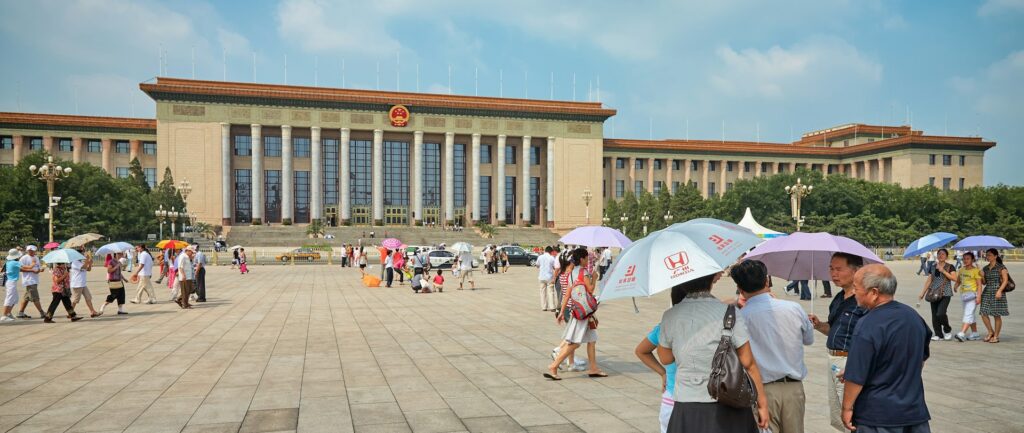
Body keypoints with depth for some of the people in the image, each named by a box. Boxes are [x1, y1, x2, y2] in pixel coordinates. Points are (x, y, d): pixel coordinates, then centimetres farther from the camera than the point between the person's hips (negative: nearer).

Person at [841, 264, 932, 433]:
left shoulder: (867, 326, -22)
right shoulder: (914, 315, 4)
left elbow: (856, 377, -20)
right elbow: (922, 359, 18)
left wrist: (847, 408, -8)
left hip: (879, 416, -7)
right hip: (915, 410, 7)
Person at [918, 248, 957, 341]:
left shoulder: (950, 267, 2)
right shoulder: (933, 267, 15)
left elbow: (954, 278, -12)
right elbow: (928, 281, 18)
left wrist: (943, 271, -15)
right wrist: (922, 293, 15)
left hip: (945, 294, -5)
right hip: (934, 294, 5)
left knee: (940, 314, -16)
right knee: (934, 315, 1)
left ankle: (947, 330, 10)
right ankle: (938, 334, 10)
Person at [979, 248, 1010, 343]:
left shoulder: (1001, 268, -4)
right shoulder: (985, 268, 13)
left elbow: (1005, 280, -9)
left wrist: (1000, 291, -19)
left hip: (997, 293, -5)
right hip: (987, 292, 5)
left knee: (997, 315, 0)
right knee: (984, 313, -2)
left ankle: (996, 336, 8)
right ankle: (991, 332, 15)